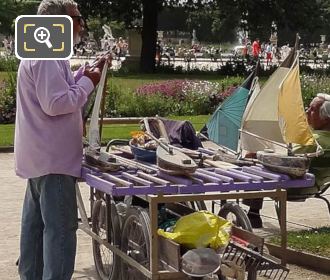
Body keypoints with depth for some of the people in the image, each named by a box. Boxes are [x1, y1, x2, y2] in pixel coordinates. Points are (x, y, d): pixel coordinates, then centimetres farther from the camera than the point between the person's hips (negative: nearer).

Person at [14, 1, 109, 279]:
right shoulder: (48, 57, -19)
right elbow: (56, 103, -26)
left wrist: (83, 75, 12)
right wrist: (88, 82, -14)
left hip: (41, 156, 11)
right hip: (53, 158, -11)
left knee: (36, 222, 16)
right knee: (60, 226, -8)